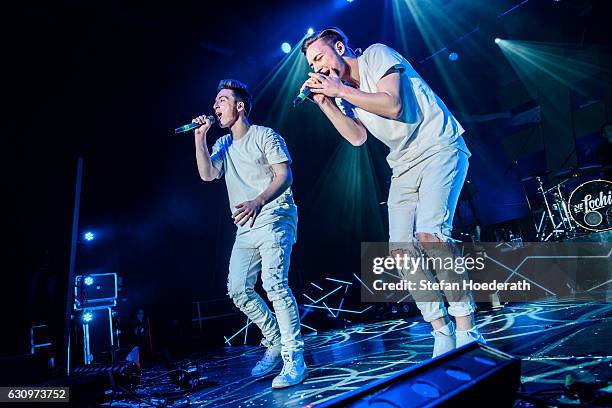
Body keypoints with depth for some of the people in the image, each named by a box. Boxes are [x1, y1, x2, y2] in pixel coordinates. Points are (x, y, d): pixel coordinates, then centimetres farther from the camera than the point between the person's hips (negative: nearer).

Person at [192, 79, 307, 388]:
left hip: (274, 218, -7)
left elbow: (285, 175, -10)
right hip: (246, 227, 7)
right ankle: (275, 342, 19)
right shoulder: (222, 145, 19)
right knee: (238, 289, 3)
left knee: (274, 283, -22)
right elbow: (207, 174, 4)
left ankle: (294, 360, -15)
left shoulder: (265, 135, 1)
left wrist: (258, 202, -25)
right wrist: (200, 137, 0)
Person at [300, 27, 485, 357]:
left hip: (440, 149, -7)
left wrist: (339, 90, -13)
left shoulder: (376, 54, -2)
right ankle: (441, 330, 5)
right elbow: (357, 137, 1)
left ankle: (466, 330, -14)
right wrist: (324, 102, -2)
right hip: (405, 166, 7)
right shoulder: (342, 93, 15)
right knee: (401, 249, -6)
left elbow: (393, 105, -17)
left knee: (430, 235, -26)